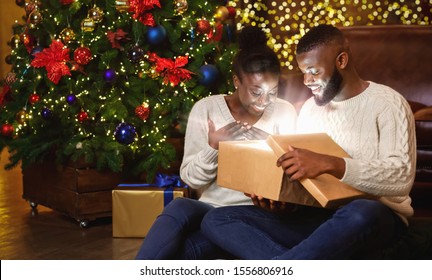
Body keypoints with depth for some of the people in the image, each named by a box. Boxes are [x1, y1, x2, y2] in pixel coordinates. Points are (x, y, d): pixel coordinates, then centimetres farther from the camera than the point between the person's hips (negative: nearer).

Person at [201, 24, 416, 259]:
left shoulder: (387, 103, -5)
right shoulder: (309, 109, 15)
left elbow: (402, 177, -19)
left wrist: (329, 164, -32)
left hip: (375, 218, -5)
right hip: (316, 217, 6)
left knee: (362, 214, -44)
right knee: (216, 220, -11)